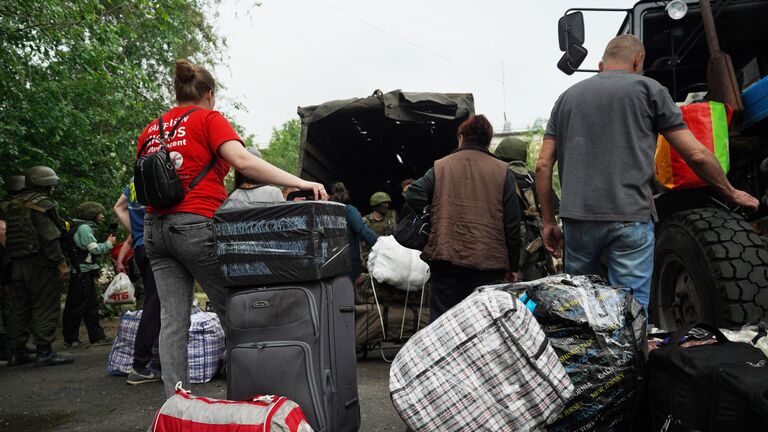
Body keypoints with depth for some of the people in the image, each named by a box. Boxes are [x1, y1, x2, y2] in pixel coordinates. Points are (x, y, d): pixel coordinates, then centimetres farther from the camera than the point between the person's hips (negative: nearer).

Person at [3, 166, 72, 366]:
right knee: (45, 308, -3)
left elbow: (9, 236, 14)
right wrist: (61, 263, -16)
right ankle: (44, 352, -3)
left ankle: (16, 353, 17)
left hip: (17, 264, 8)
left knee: (18, 308, 12)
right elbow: (50, 238, -18)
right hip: (40, 265, -8)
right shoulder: (44, 205, -11)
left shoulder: (13, 206, 14)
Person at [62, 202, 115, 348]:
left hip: (85, 273, 10)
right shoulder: (84, 228, -12)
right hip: (82, 273, -10)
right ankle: (71, 339, 7)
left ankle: (97, 336, 15)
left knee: (92, 305, 11)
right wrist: (109, 243, -4)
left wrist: (107, 244, 7)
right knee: (77, 306, -2)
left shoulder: (85, 227, 18)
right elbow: (95, 249, -17)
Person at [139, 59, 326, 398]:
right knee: (233, 314, 2)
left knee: (173, 320, 4)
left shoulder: (151, 129, 18)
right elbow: (242, 161, -16)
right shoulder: (209, 118, 0)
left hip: (155, 228, 6)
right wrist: (300, 183, -21)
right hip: (196, 224, -6)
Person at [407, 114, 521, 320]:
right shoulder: (502, 171, 5)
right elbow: (512, 224, 3)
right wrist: (512, 265, 10)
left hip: (446, 256, 0)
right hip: (488, 261, 0)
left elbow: (413, 196, -6)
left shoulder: (440, 166, 5)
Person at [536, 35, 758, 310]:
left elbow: (543, 166, 10)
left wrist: (548, 222, 16)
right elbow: (697, 155, 4)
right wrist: (732, 193, 20)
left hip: (576, 217, 4)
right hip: (630, 218, -3)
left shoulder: (568, 96, 16)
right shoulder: (648, 89, 7)